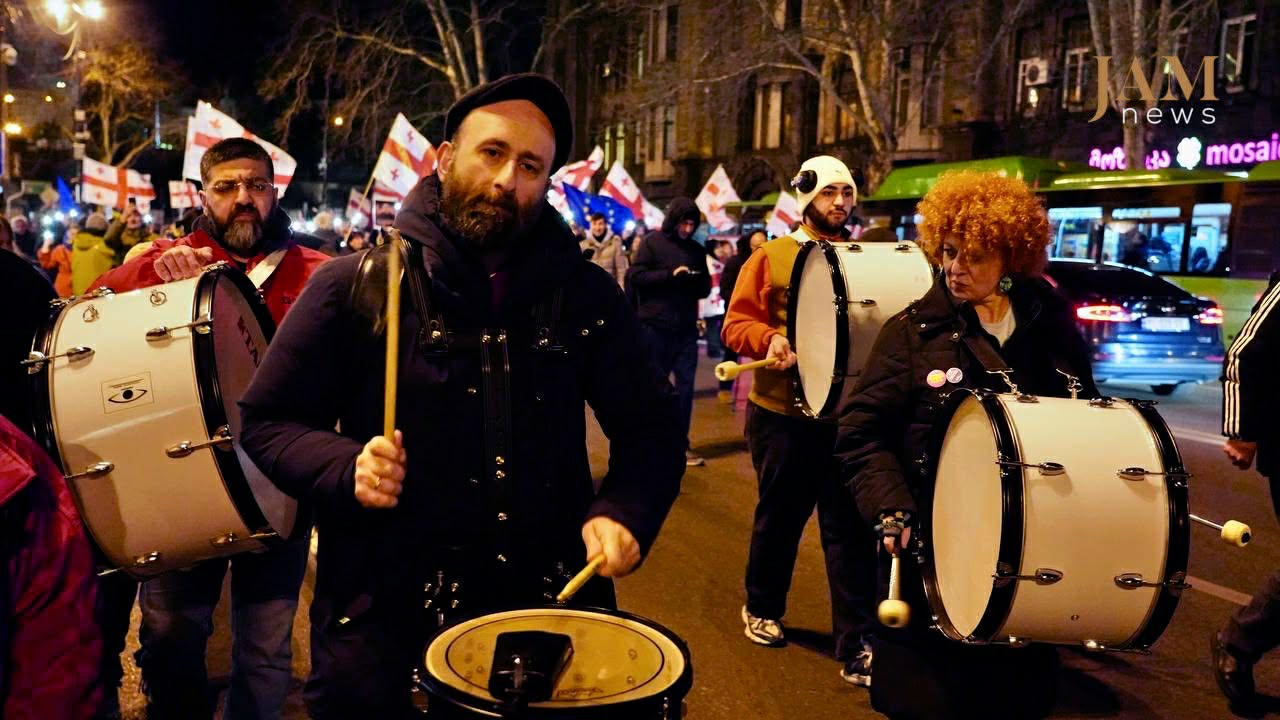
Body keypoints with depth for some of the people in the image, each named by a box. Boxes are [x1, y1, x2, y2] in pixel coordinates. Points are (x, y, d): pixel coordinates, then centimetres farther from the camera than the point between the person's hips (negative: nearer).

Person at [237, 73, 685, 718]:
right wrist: (346, 469, -16)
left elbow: (650, 425, 9)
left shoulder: (586, 295, 4)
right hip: (385, 609, -1)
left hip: (550, 598, 2)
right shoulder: (356, 287, -2)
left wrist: (622, 512, -10)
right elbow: (266, 421, 3)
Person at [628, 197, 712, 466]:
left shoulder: (696, 249, 12)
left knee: (685, 386, 3)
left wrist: (696, 281, -7)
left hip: (686, 329, 4)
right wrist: (670, 274, -17)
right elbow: (633, 277, -8)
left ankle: (681, 444, 12)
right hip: (656, 327, -4)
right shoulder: (652, 242, 0)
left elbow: (706, 288, 17)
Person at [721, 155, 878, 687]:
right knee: (780, 517, 14)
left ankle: (857, 648, 6)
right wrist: (768, 339, -26)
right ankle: (762, 609, 38)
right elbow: (736, 323, -5)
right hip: (783, 413, -2)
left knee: (850, 526, 0)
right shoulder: (772, 256, 0)